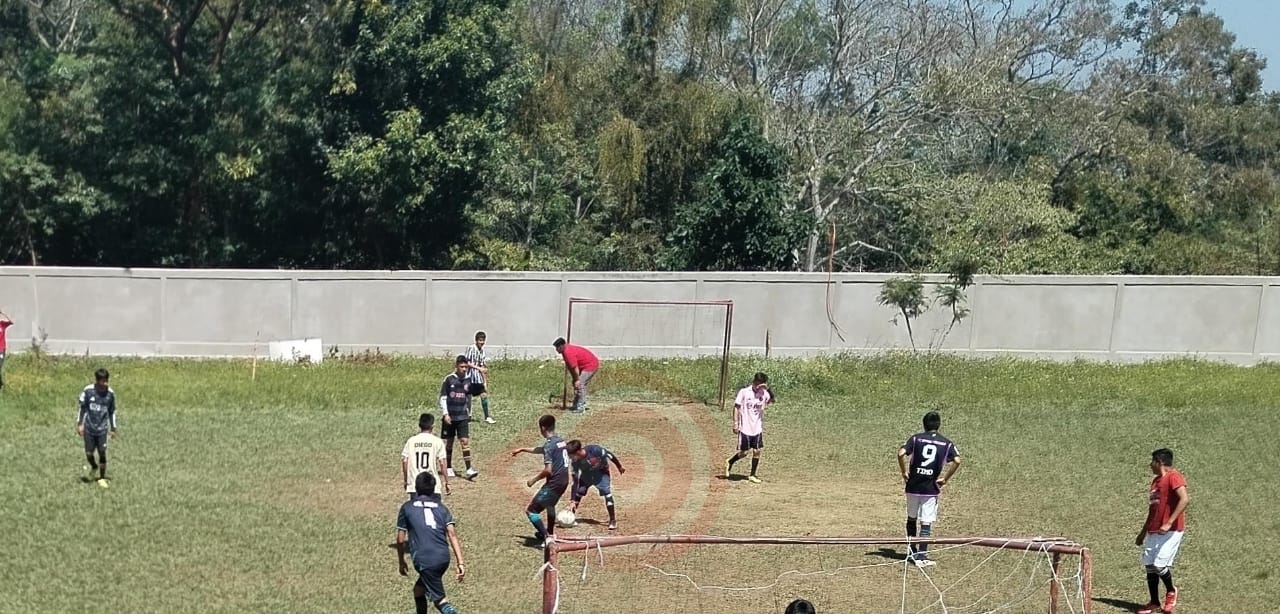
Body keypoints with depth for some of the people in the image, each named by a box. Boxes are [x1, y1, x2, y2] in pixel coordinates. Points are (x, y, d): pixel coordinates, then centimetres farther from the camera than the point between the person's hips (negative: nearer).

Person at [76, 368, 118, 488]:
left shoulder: (110, 393, -2)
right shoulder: (88, 391, -9)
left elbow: (112, 412, 8)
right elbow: (82, 408, 1)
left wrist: (113, 429, 9)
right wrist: (79, 424, -4)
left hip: (102, 429, 1)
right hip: (89, 428, -1)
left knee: (102, 452, -5)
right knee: (89, 453, 3)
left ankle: (102, 478, 8)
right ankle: (93, 466, 37)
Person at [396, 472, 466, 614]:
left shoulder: (407, 507, 9)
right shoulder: (441, 507, 15)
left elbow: (401, 539, 8)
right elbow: (452, 534, 3)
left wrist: (401, 562, 23)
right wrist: (460, 563, -2)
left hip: (424, 560, -5)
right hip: (444, 558, 5)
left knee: (439, 599, -3)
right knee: (419, 589, 27)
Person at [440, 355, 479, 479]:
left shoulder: (468, 381, 4)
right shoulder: (449, 379, -5)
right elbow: (443, 398, -4)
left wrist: (469, 415, 16)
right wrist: (445, 414, -12)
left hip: (463, 416, 2)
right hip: (449, 416, -2)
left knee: (465, 441, -7)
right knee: (449, 442, 8)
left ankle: (469, 469, -12)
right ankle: (448, 468, 21)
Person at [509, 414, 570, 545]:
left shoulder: (549, 444, -18)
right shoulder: (561, 440, 10)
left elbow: (548, 470, -23)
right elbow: (540, 449, 27)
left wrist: (534, 479, -8)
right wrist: (522, 449, 37)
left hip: (554, 483, -9)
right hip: (564, 481, 9)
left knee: (530, 511, -4)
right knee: (549, 504, 36)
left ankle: (547, 538, -10)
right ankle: (550, 533, 53)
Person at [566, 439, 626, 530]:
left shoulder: (594, 450, -38)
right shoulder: (576, 462, -26)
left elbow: (610, 455, -20)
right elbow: (575, 481, -23)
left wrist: (619, 466, -5)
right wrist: (572, 501, -27)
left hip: (601, 472, -3)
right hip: (586, 473, 3)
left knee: (607, 492, -15)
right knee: (579, 491, -5)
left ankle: (613, 520, -6)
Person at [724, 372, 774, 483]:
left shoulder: (764, 393, 2)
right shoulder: (744, 392, -10)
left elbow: (772, 400, -7)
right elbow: (736, 407, -6)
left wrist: (767, 389, -19)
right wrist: (735, 423, -10)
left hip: (758, 428, 4)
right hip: (745, 428, -4)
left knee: (757, 451, 2)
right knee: (742, 453, 2)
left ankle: (752, 475, 14)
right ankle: (729, 462, 31)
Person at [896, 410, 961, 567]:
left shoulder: (916, 438, 1)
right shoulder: (946, 443, 2)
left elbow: (901, 453, -14)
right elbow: (957, 461, -13)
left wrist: (904, 472, -1)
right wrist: (945, 478, -3)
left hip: (913, 486, 1)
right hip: (931, 488, -1)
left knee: (911, 518, 19)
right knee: (926, 523, 3)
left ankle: (912, 552, 25)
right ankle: (921, 556, -1)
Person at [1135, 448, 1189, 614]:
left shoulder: (1173, 476, -9)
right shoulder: (1156, 481, 19)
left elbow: (1184, 499, -23)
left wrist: (1169, 523, -27)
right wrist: (1143, 532, 26)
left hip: (1171, 530, -9)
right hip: (1153, 531, 9)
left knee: (1160, 565, -14)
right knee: (1149, 566, 5)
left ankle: (1171, 591, 13)